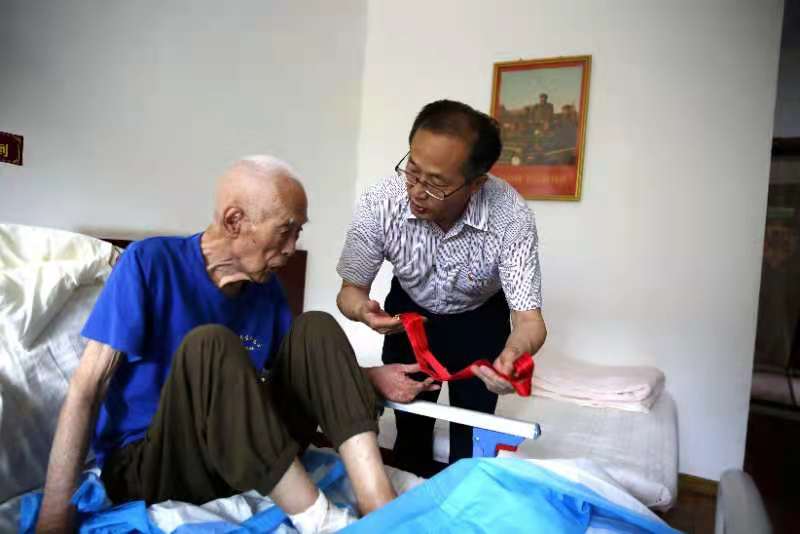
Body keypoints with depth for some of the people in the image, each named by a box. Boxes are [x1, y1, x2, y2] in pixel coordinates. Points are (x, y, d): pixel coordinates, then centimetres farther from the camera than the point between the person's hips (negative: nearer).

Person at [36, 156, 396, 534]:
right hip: (150, 463, -4)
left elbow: (303, 372, 7)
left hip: (247, 454, 5)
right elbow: (87, 388, -16)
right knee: (208, 345, -32)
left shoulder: (267, 289, 1)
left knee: (315, 327, -13)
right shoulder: (149, 262, -14)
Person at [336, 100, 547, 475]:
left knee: (472, 437, 3)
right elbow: (351, 290, -18)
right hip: (410, 312, 1)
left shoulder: (510, 216, -34)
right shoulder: (379, 204, -32)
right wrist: (365, 312, -42)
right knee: (410, 428, 4)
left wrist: (513, 355, -54)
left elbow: (528, 318, -31)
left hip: (480, 319, 0)